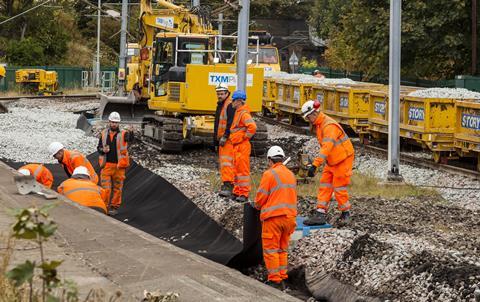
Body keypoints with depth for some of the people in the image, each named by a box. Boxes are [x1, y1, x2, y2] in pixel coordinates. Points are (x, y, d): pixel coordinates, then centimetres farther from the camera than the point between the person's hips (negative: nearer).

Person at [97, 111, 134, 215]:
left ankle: (114, 207, 17)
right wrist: (102, 150, -8)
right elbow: (99, 147, 16)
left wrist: (131, 133, -48)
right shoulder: (104, 134, 8)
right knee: (105, 188, 0)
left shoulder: (123, 134, -2)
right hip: (106, 165, 2)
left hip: (119, 166, -2)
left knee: (117, 188, 6)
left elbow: (130, 139, -25)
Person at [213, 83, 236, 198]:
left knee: (226, 161, -18)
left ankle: (228, 186, -26)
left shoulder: (230, 106, -12)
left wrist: (225, 136, -24)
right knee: (222, 161, 12)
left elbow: (231, 123, -21)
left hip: (228, 139, -11)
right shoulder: (220, 105, 21)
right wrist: (216, 139, 28)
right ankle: (226, 184, 19)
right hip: (221, 139, 11)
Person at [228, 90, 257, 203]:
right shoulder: (237, 113, 16)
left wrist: (245, 137, -19)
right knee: (236, 169, 14)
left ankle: (244, 194, -5)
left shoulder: (244, 114, -16)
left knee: (243, 170, -7)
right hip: (236, 146, 10)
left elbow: (252, 127, -30)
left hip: (242, 146, -10)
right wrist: (232, 138, 18)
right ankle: (237, 192, 22)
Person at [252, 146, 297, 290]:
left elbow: (261, 197, -9)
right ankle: (282, 279, 15)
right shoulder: (291, 175, 12)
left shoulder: (269, 174, -9)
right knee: (282, 249, 15)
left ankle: (275, 281, -4)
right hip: (289, 216, 7)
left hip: (273, 217, -7)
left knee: (270, 249, -1)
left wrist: (257, 205, 13)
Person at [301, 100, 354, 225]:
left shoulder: (329, 126, -27)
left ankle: (345, 213, 18)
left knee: (339, 188, -1)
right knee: (325, 186, 3)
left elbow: (327, 147, -38)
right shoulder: (319, 125, 6)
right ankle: (320, 215, 0)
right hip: (331, 161, 9)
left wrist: (315, 165, -44)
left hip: (342, 159, -9)